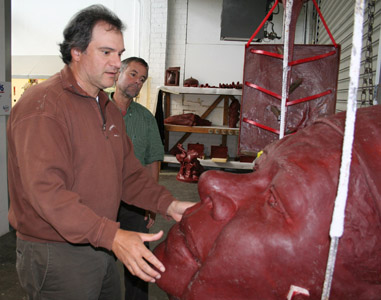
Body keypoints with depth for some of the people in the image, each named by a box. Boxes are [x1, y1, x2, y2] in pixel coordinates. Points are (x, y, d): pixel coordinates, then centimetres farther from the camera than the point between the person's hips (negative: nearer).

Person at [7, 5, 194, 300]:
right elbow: (46, 189, -28)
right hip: (56, 254, -8)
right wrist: (112, 236, -35)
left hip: (101, 246, 8)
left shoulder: (109, 108, 11)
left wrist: (168, 204, -5)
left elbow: (128, 171, 9)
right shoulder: (43, 104, -18)